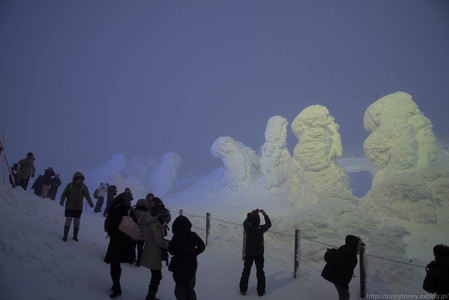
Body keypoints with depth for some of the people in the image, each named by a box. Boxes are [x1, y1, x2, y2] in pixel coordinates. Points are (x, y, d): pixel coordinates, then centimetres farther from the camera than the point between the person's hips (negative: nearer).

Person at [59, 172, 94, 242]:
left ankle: (75, 236, 21)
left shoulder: (83, 187, -5)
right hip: (69, 207, -2)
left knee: (77, 222, 7)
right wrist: (62, 201, -27)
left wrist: (91, 203, -28)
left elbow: (87, 195, -14)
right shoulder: (70, 185, -9)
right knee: (68, 220, -4)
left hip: (78, 208, 2)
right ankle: (65, 236, 8)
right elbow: (64, 194, -10)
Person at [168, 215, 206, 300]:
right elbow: (202, 246, 4)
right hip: (191, 265, 4)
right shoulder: (194, 236, -9)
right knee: (190, 288, 20)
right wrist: (193, 253, 7)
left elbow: (171, 251, -9)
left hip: (179, 266, -3)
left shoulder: (176, 237, -20)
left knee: (180, 288, 14)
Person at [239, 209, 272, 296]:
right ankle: (260, 291, 20)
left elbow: (245, 222, 6)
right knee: (260, 272, 13)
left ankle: (243, 289, 22)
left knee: (246, 271, 15)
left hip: (248, 253, 1)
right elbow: (268, 224, -2)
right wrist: (265, 215, 7)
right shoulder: (261, 229, -21)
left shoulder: (247, 228, -18)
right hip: (259, 254, -1)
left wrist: (250, 214, 15)